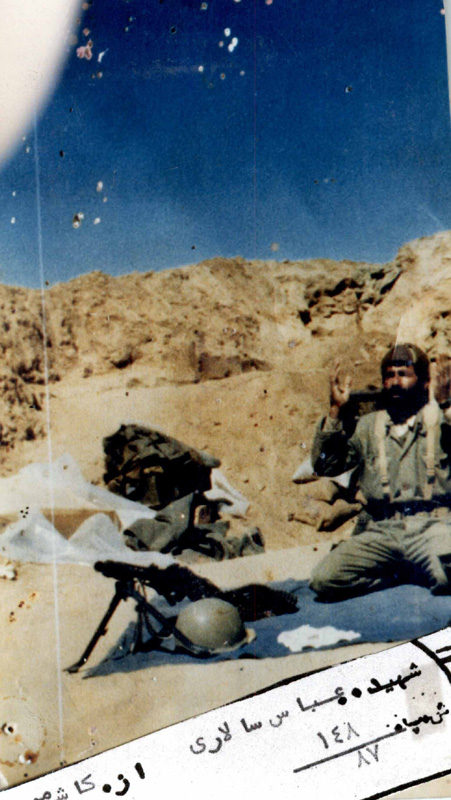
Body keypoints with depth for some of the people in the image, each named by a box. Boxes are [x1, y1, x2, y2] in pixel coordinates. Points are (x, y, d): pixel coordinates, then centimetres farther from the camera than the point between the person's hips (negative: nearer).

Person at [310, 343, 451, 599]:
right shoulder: (368, 425, 18)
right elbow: (324, 466, 9)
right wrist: (336, 410, 3)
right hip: (380, 531, 3)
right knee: (323, 580, -20)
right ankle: (408, 572, 1)